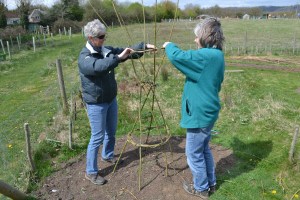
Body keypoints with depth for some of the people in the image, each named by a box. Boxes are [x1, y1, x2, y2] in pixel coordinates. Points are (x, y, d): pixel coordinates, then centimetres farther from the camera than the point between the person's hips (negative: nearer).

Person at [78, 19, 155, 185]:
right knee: (97, 137, -1)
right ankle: (91, 172, 16)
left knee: (111, 131, 21)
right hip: (96, 104, -7)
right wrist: (119, 57, -43)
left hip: (111, 99, 7)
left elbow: (127, 51, 4)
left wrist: (144, 46, -9)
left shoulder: (106, 50, 3)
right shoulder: (84, 58, -19)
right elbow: (99, 66, -40)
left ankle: (107, 155, 46)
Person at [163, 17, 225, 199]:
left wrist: (169, 45, -6)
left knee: (194, 153, 9)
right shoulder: (216, 55, 9)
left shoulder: (206, 55, -23)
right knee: (204, 149, 24)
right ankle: (211, 183, 40)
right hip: (207, 111, 10)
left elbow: (176, 56, -27)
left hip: (200, 114, -10)